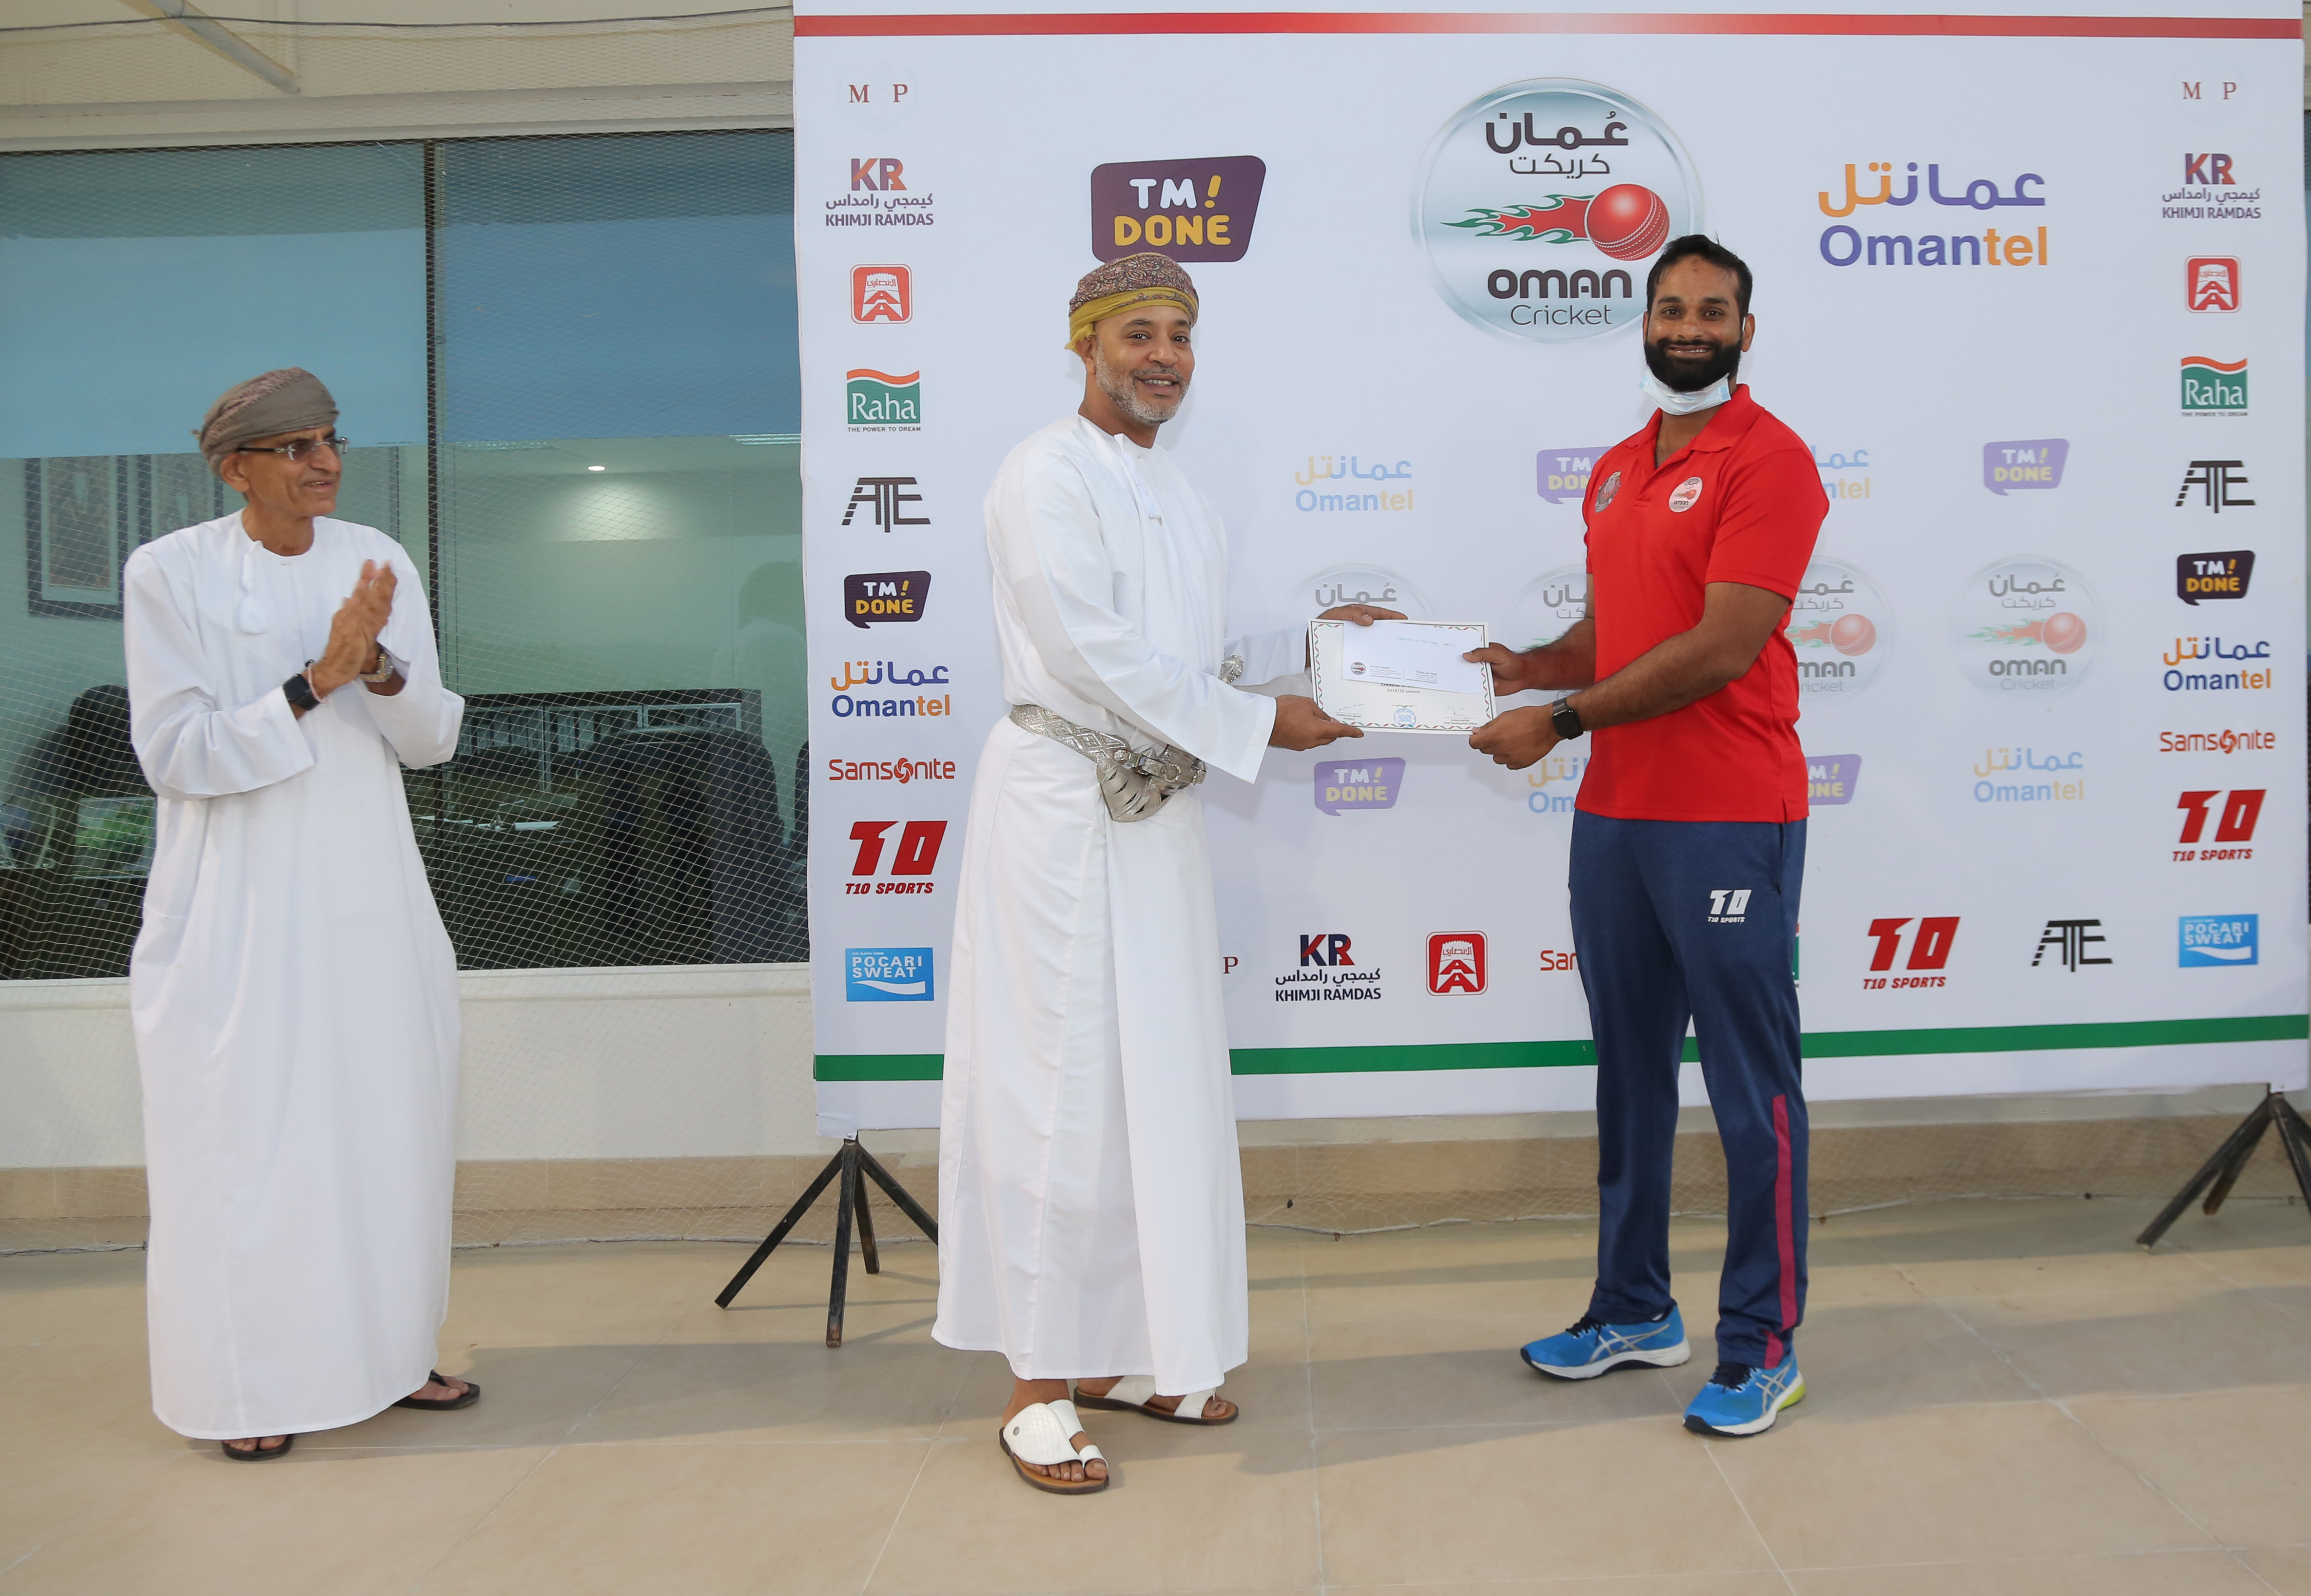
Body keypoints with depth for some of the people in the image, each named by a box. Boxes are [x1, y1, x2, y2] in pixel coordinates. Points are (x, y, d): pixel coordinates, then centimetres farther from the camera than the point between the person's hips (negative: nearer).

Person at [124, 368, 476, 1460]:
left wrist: (381, 670, -15)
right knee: (246, 1139, 2)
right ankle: (249, 1385, 17)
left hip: (370, 898, 4)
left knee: (386, 1127, 11)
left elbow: (434, 738, 5)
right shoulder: (169, 573, -6)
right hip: (239, 908, -4)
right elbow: (172, 751, -10)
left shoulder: (377, 561, 5)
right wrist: (315, 683, -17)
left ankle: (385, 1351, 27)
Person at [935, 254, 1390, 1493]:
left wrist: (1313, 644, 8)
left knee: (1160, 1084, 12)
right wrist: (1258, 724, -14)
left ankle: (1123, 1353, 26)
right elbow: (1099, 658, -17)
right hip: (1062, 802, -8)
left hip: (1156, 810, 8)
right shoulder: (1048, 475, -9)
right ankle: (1038, 1386, 9)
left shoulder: (1172, 491, 17)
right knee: (1063, 1088, -4)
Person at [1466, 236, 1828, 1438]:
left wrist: (1563, 719, -17)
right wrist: (1526, 666, 2)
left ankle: (1763, 1348, 14)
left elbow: (1721, 646, -18)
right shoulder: (1615, 471, 16)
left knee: (1750, 1088, 1)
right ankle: (1634, 1310, 29)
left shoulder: (1767, 460, -9)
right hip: (1613, 816, 8)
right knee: (1631, 1070, 15)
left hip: (1729, 821, -8)